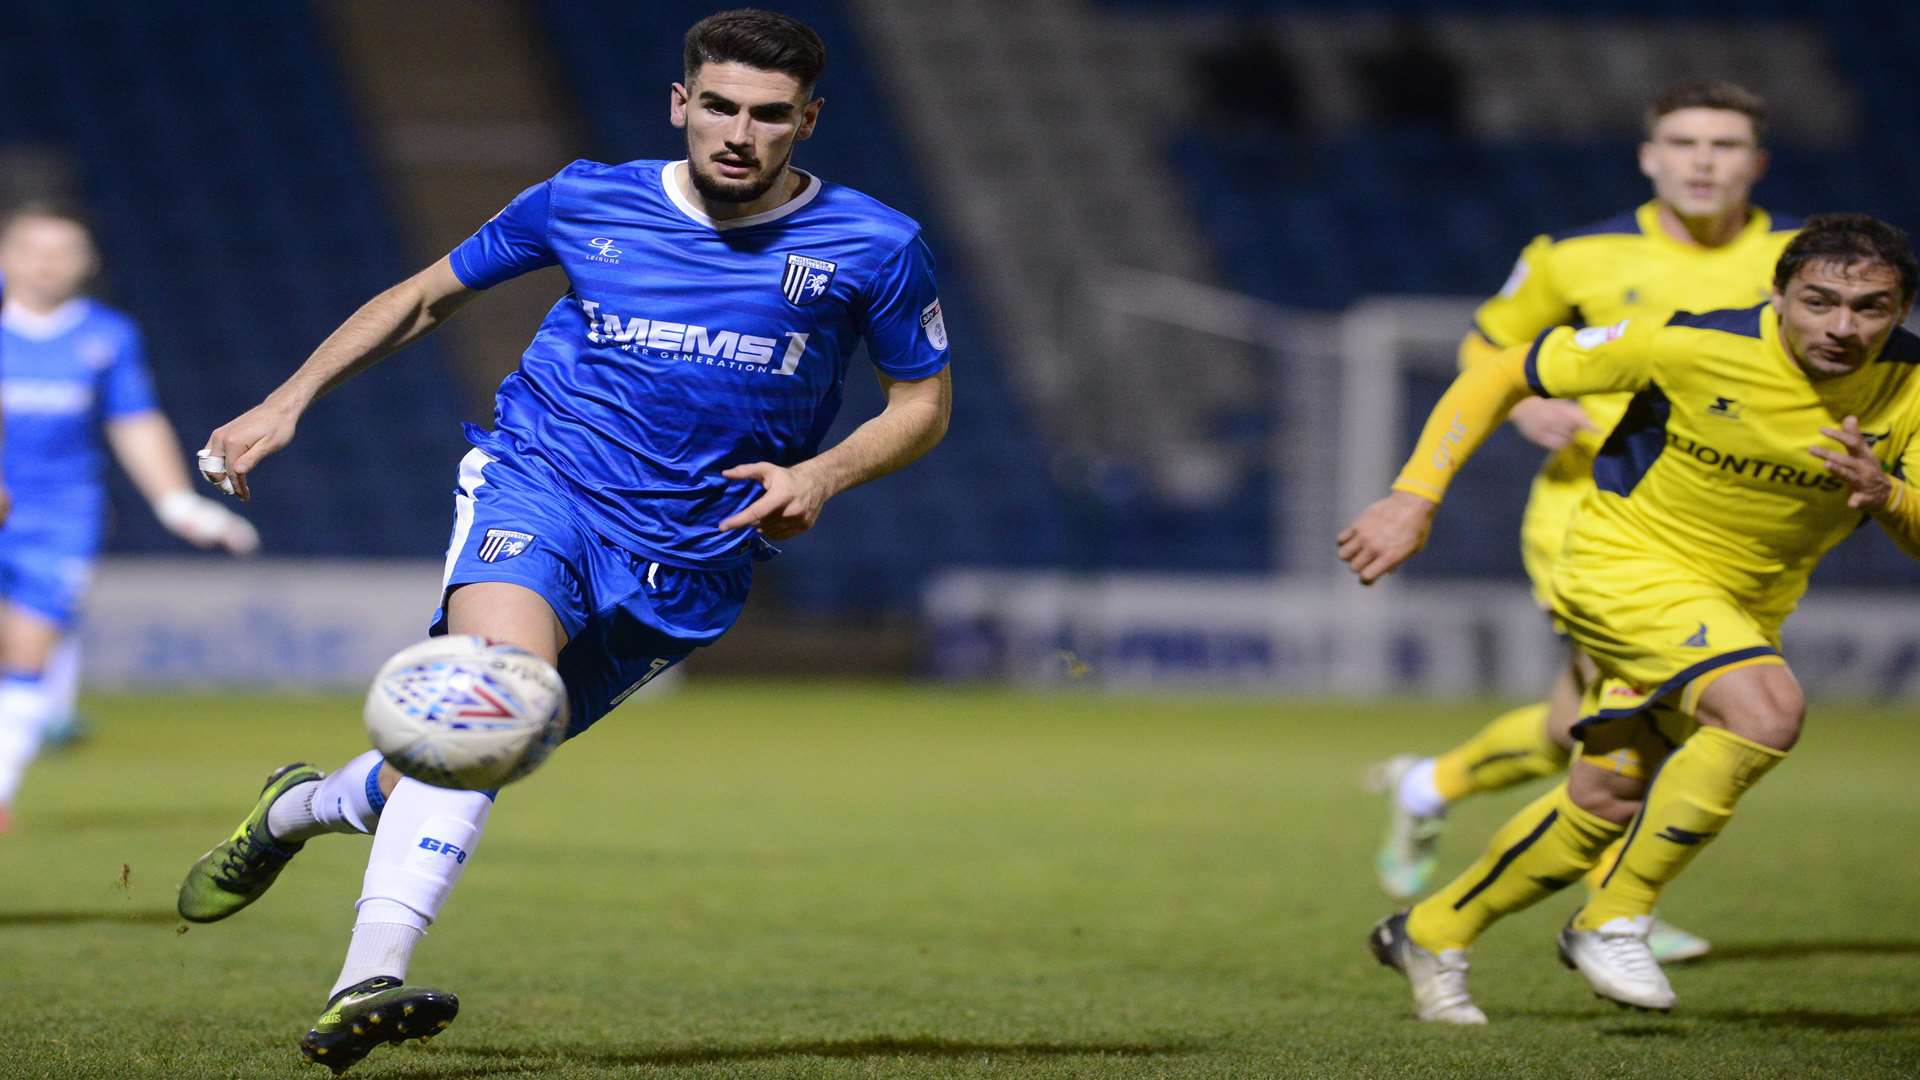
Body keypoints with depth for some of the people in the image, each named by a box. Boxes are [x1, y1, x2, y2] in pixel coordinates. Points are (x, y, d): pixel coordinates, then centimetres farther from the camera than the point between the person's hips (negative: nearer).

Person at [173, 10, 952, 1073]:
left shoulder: (874, 248, 0)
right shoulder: (588, 204, 3)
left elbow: (922, 404, 11)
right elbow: (428, 296, 17)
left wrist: (819, 475, -8)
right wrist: (287, 401, 10)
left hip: (689, 562, 2)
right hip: (541, 479, -1)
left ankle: (303, 805, 37)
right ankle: (367, 982, -38)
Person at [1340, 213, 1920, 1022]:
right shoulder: (1693, 346, -24)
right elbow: (1499, 376, -14)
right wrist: (1414, 498, -19)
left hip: (1747, 604, 6)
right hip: (1628, 561, -6)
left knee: (1606, 802, 9)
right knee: (1766, 710, -29)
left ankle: (1432, 933, 32)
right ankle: (1612, 924, -14)